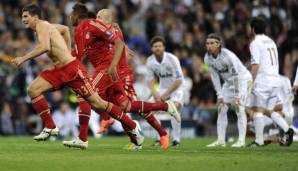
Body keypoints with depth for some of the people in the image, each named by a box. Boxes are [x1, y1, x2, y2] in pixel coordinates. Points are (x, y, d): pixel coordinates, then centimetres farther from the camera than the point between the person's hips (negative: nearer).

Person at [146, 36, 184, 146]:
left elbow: (179, 80, -22)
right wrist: (154, 92, -19)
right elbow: (150, 79, 0)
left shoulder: (172, 59, -22)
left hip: (176, 88, -5)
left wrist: (166, 94, -23)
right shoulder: (150, 61, -8)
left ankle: (176, 139, -23)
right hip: (162, 88, 5)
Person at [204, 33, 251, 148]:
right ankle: (221, 140, 3)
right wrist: (219, 96, -8)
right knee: (221, 108, 0)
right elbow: (215, 77, -4)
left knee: (239, 108, -16)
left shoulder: (227, 56, -31)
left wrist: (237, 97, -29)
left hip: (242, 79, -7)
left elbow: (236, 76, -29)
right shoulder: (207, 58, -11)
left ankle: (241, 140, -16)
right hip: (228, 81, 7)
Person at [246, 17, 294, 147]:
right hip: (275, 80, 8)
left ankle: (259, 140, -4)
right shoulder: (271, 41, 18)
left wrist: (252, 82, -14)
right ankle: (287, 129, -6)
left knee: (258, 110, -2)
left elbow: (256, 64, -15)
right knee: (269, 110, 12)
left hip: (262, 81, -8)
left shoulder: (255, 43, -6)